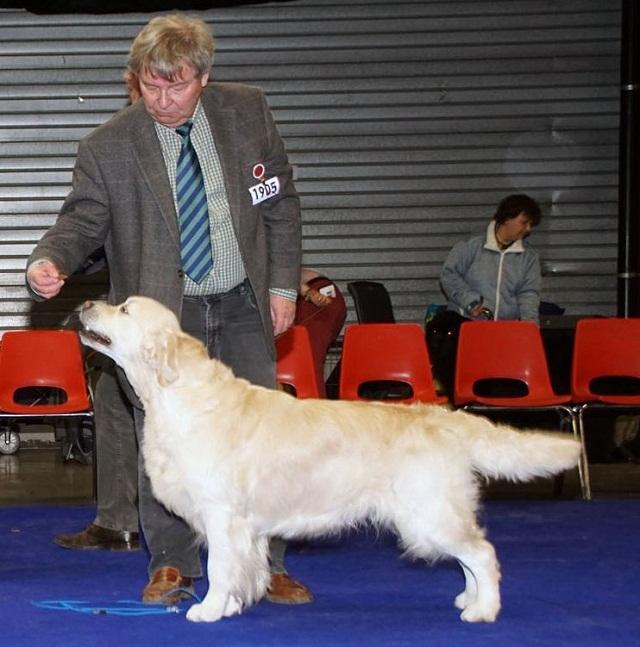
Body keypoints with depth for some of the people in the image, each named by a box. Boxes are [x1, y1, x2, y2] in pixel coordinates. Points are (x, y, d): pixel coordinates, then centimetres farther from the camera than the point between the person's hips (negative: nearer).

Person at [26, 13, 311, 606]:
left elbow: (281, 202, 6)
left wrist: (283, 284, 2)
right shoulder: (106, 148, -10)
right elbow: (82, 219, -6)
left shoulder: (248, 112, -3)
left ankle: (265, 568, 15)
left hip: (243, 311, 2)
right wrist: (49, 260, -28)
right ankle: (171, 568, 16)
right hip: (162, 314, -2)